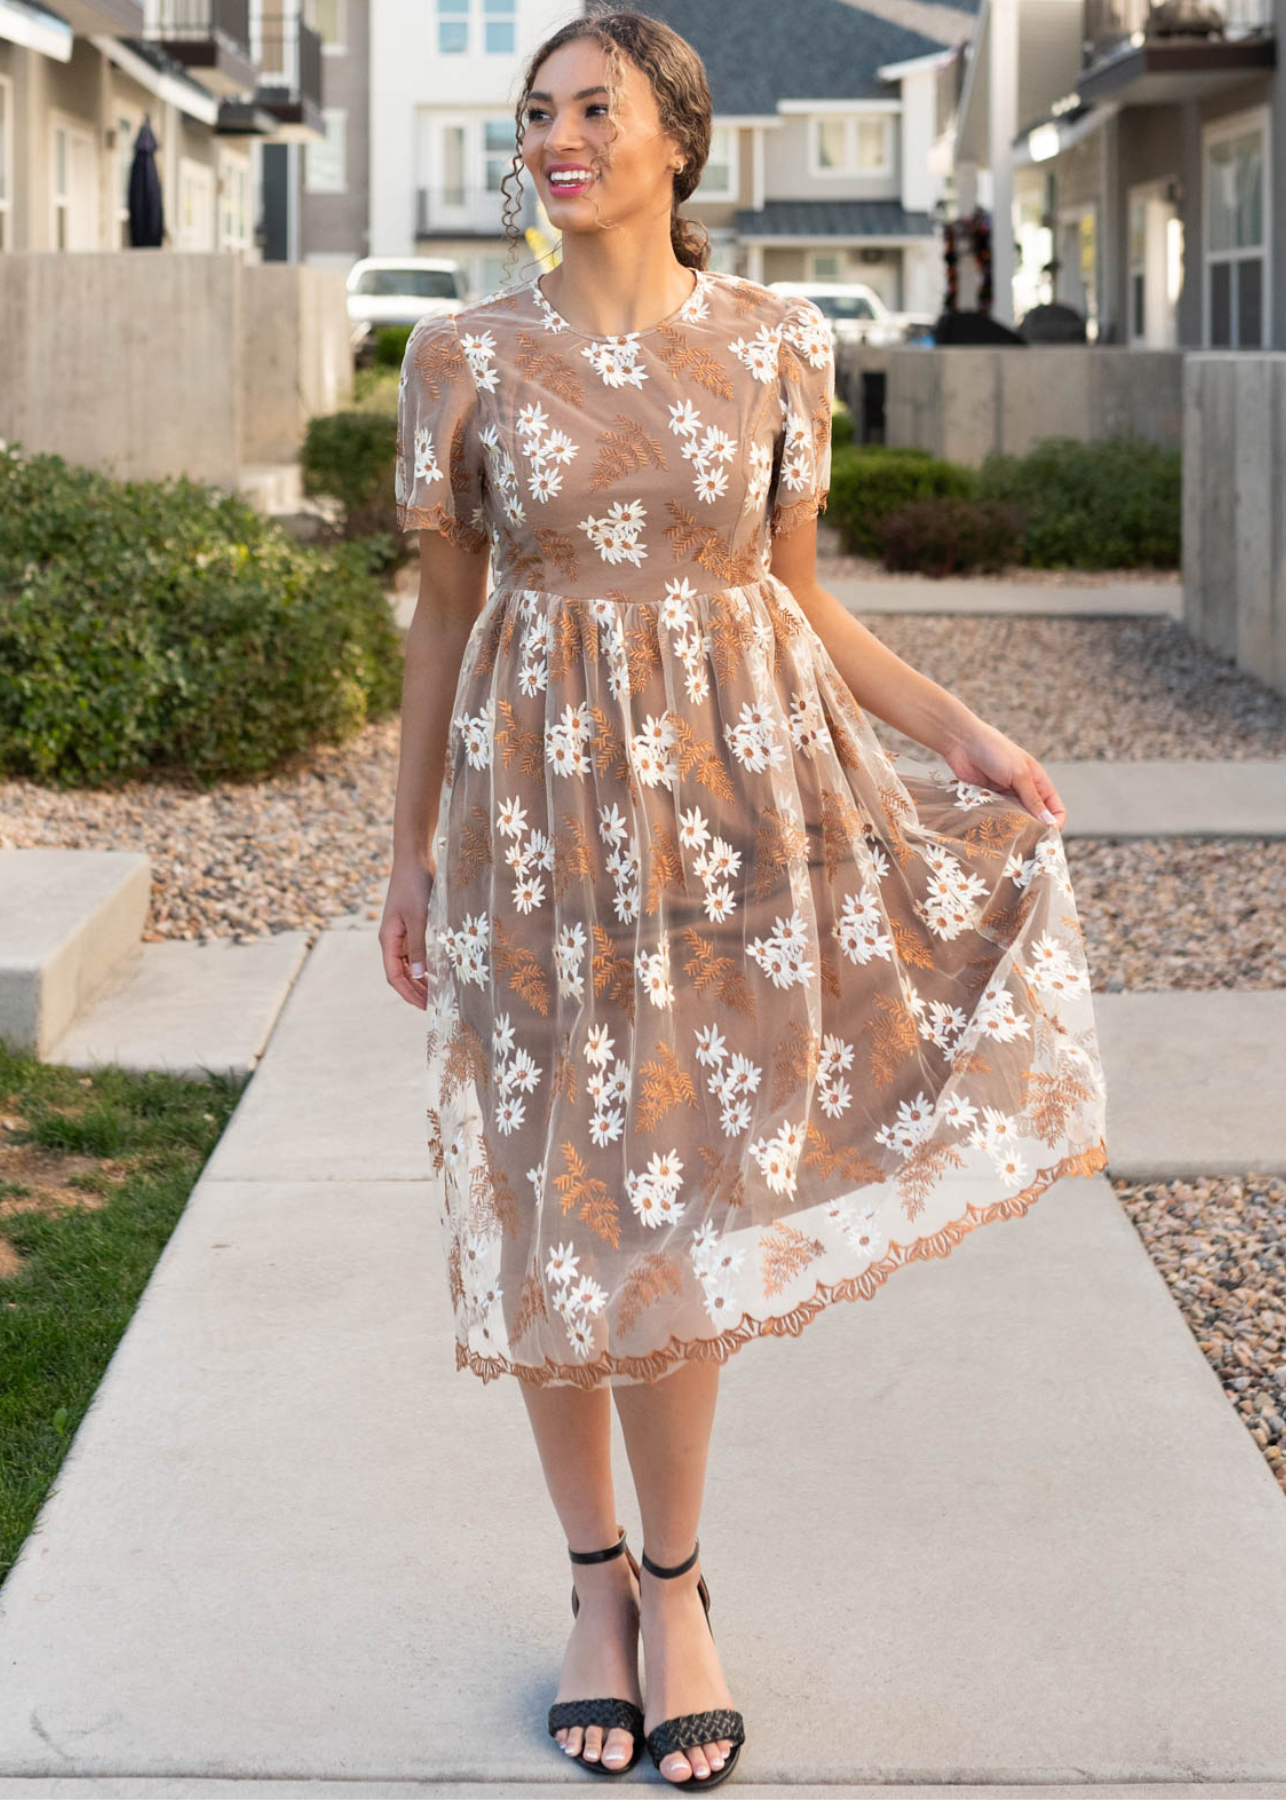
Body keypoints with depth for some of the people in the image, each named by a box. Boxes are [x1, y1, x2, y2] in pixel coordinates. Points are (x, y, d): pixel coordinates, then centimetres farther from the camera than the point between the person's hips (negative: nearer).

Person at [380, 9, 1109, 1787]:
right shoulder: (468, 353, -1)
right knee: (554, 1198, 5)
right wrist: (411, 854, 7)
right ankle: (599, 1582, 23)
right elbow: (444, 612, 5)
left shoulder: (778, 343, 0)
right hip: (539, 804, 0)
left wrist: (957, 728, 0)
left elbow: (794, 591, 10)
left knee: (678, 1194, 4)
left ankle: (674, 1586, 21)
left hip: (736, 793, 0)